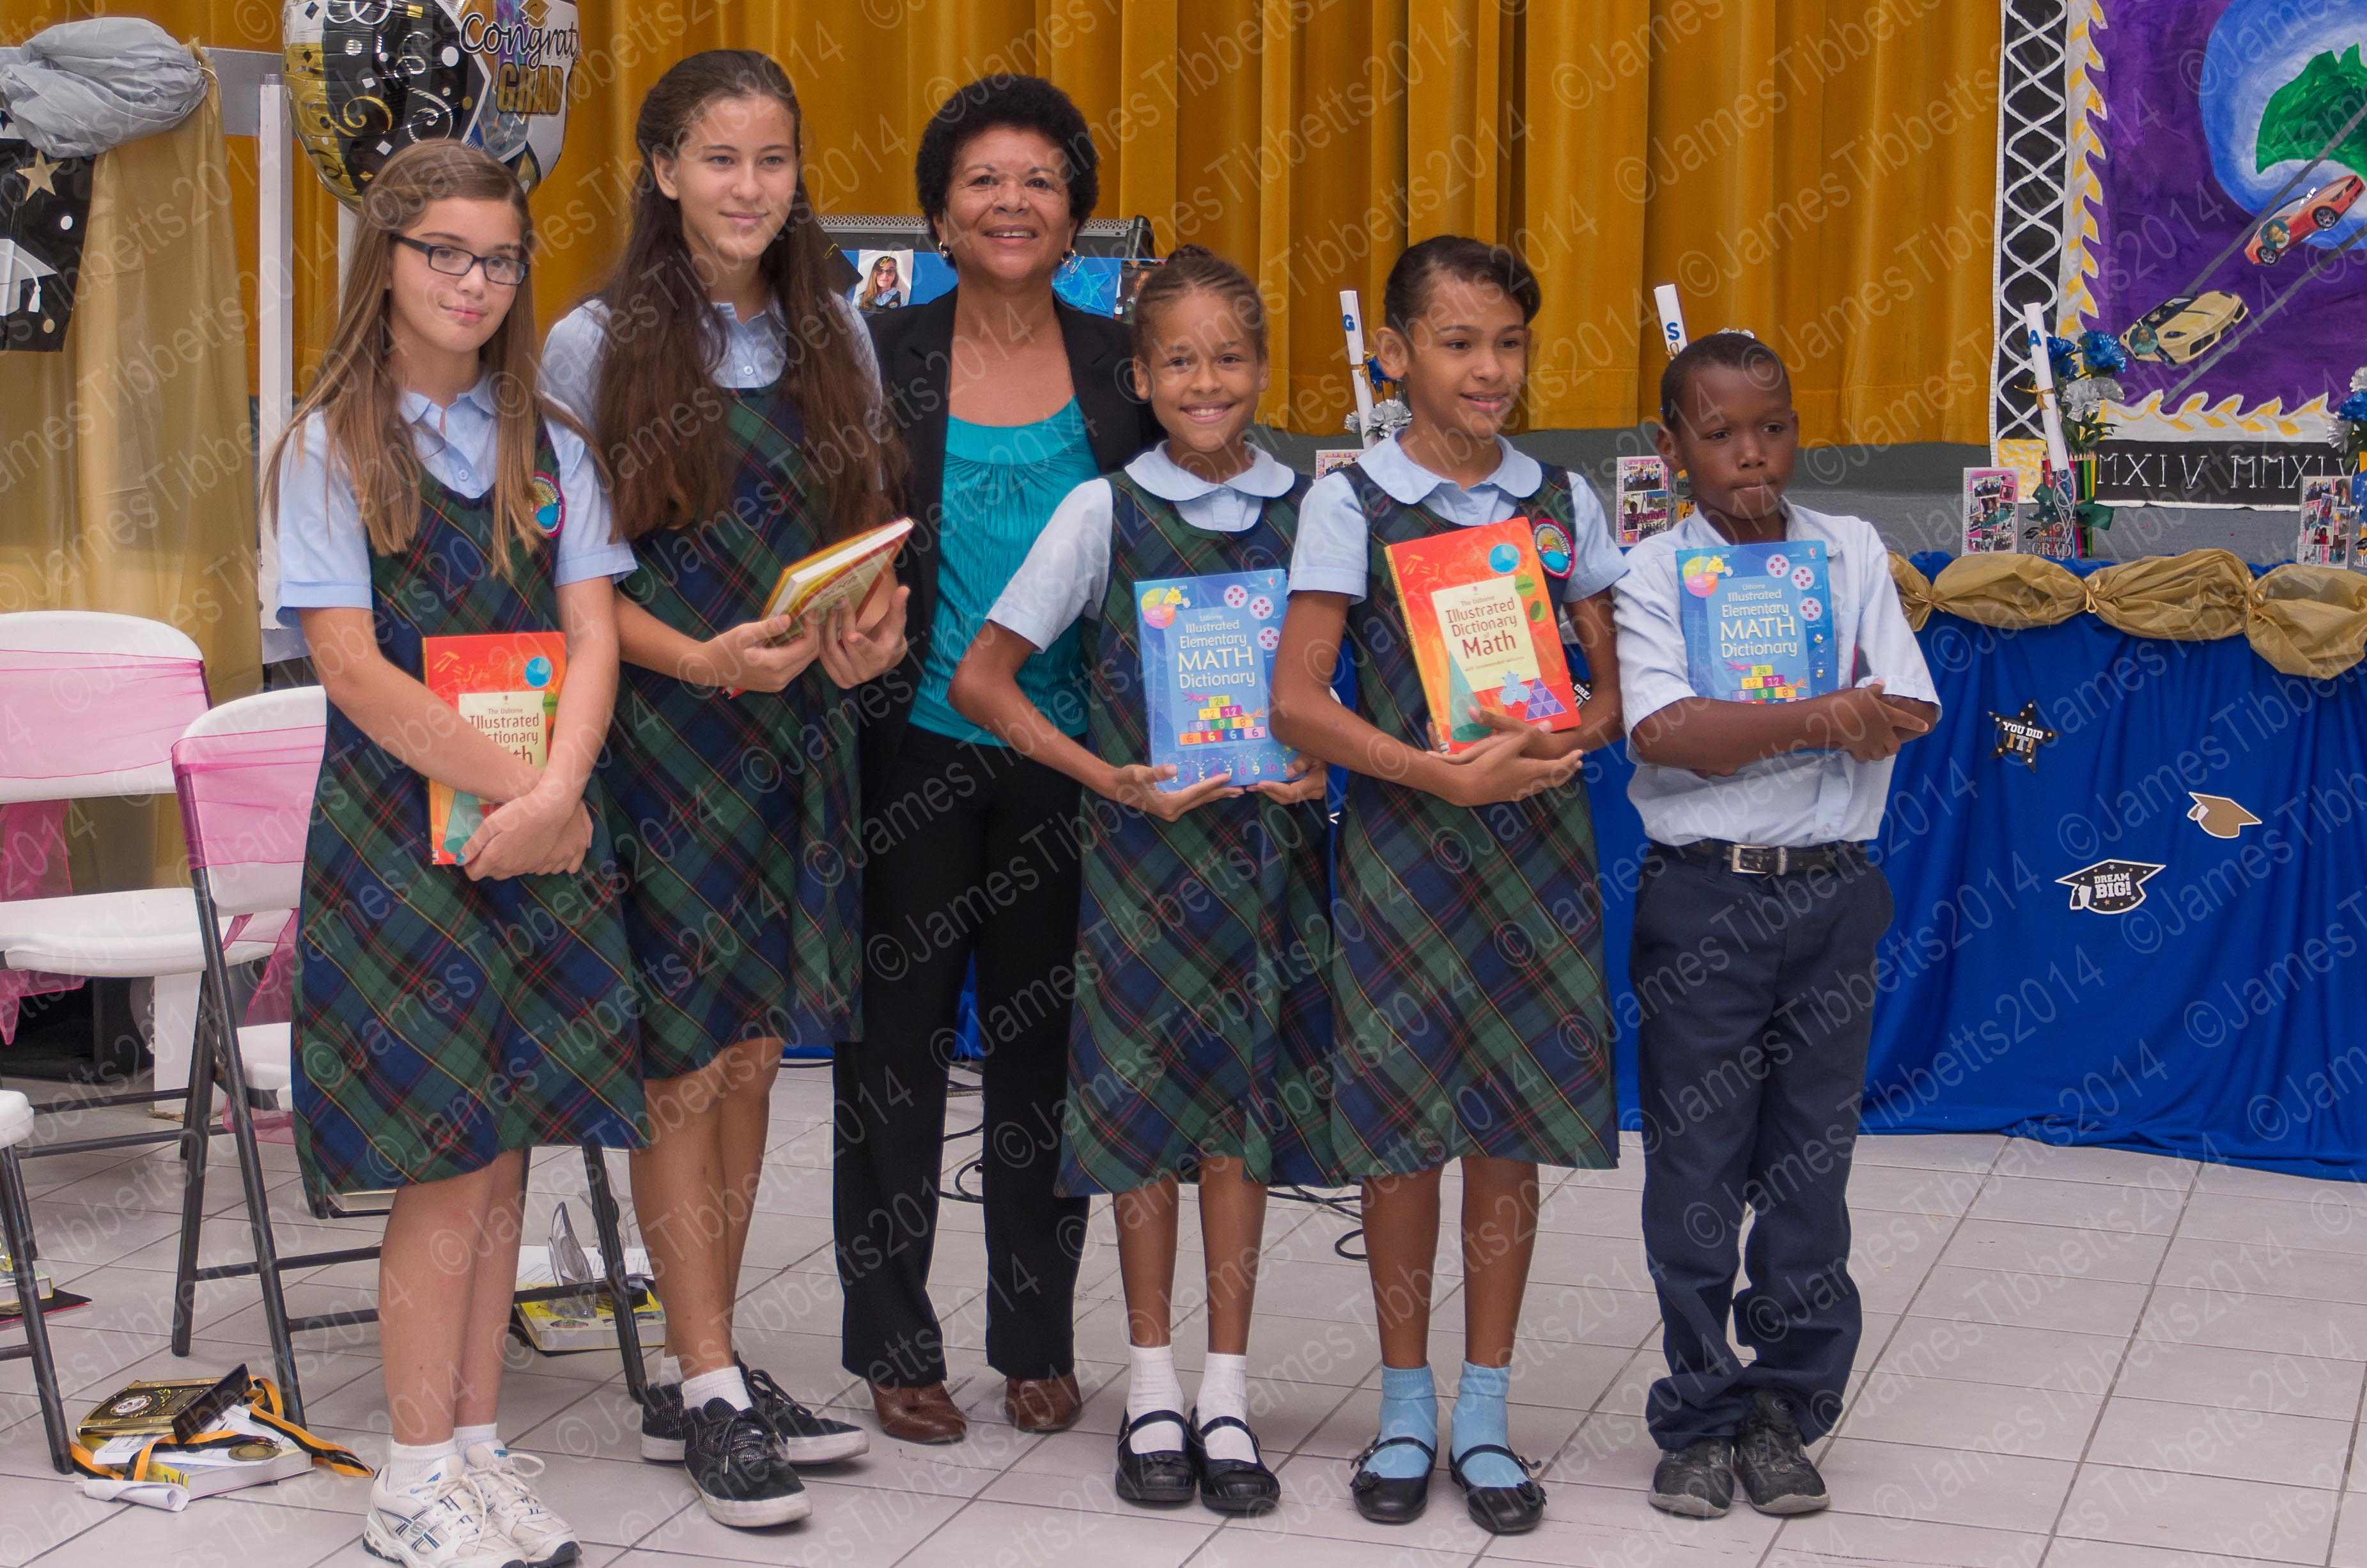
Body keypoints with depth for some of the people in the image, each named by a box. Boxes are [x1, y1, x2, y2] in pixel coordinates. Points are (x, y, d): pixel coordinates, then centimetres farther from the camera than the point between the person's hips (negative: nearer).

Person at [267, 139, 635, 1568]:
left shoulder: (551, 444, 11)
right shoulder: (331, 445, 0)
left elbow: (593, 635, 3)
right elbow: (353, 664, -9)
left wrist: (556, 793, -14)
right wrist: (511, 786, -14)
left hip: (543, 833, 4)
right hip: (398, 829, -4)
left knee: (503, 1151, 6)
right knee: (450, 1156, -5)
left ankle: (481, 1449, 16)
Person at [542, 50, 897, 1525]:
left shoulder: (836, 337, 9)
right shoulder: (598, 343, -4)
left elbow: (873, 525, 15)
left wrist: (879, 620, -7)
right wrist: (695, 656, -20)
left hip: (802, 723, 5)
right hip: (660, 730, -4)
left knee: (754, 1055, 9)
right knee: (690, 1056, -2)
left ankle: (702, 1375, 20)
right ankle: (711, 1388, 8)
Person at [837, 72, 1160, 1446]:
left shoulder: (1123, 365, 5)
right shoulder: (878, 355, 0)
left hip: (1064, 756, 1)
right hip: (912, 748, -1)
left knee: (1045, 1041, 9)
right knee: (898, 1037, 5)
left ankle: (1040, 1343, 22)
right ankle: (895, 1345, 17)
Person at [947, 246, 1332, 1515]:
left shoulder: (1309, 506, 2)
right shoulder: (1106, 510, -3)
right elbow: (980, 678, -4)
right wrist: (1109, 778, -12)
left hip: (1271, 832, 1)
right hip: (1145, 832, -1)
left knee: (1245, 1100, 6)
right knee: (1145, 1098, 3)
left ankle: (1227, 1389, 15)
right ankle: (1154, 1386, 16)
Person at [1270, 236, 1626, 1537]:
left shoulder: (1562, 501, 7)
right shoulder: (1352, 502, -3)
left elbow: (1616, 686, 10)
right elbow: (1298, 701, -10)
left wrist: (1574, 738, -13)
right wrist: (1446, 775, -19)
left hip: (1538, 837, 2)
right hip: (1403, 841, -2)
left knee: (1513, 1128, 6)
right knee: (1401, 1124, 3)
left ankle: (1485, 1412, 19)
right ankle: (1405, 1408, 19)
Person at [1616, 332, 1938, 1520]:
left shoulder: (1853, 555, 6)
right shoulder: (1651, 573, -2)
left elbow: (1907, 716, -5)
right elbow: (1663, 732, -16)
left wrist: (1736, 726, -11)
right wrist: (1817, 719, -18)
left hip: (1831, 891, 2)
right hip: (1701, 897, -2)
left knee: (1812, 1161, 8)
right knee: (1695, 1167, 3)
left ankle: (1786, 1415, 21)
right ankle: (1699, 1419, 16)